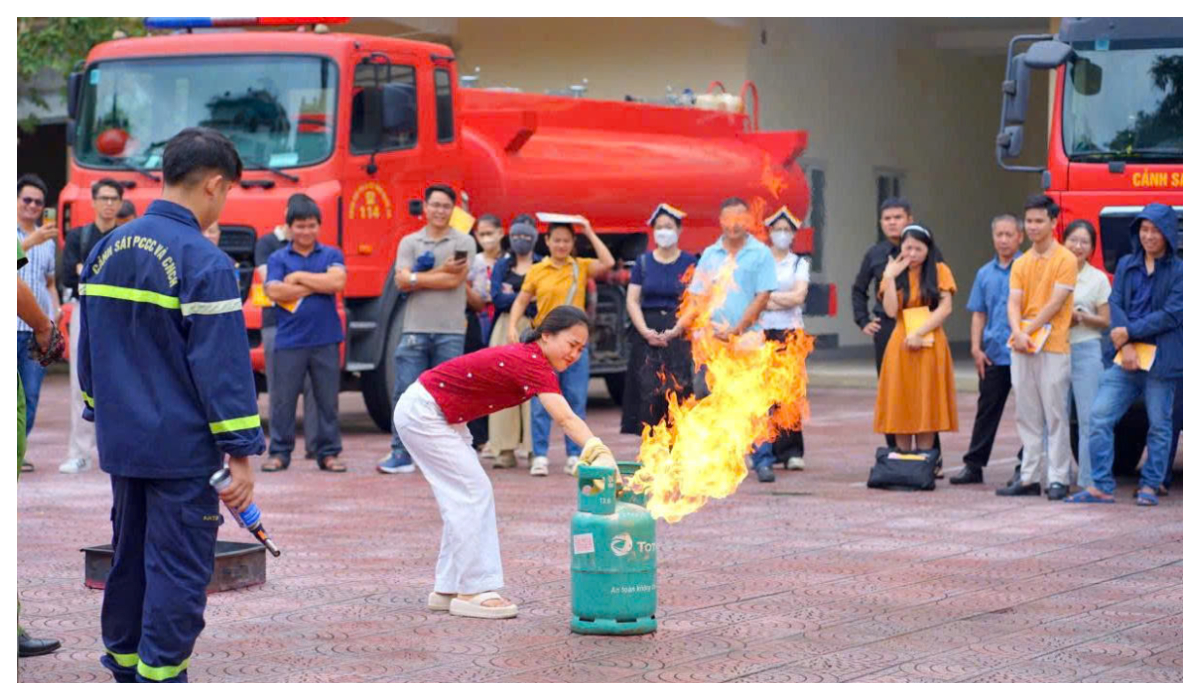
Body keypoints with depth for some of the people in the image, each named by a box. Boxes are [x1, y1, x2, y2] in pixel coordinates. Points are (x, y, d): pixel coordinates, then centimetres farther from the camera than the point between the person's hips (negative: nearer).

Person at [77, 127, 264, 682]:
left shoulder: (106, 251, 8)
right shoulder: (204, 263, -16)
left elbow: (89, 349, 17)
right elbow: (224, 366, -18)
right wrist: (241, 453, -14)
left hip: (121, 443, 7)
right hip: (182, 449, -7)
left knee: (129, 555, 19)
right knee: (178, 569, -1)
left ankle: (123, 663, 28)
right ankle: (159, 676, 0)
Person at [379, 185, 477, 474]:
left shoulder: (464, 242, 5)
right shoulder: (409, 242, 11)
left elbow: (455, 279, -9)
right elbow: (401, 281, -2)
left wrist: (417, 278, -4)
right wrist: (440, 272, -6)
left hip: (450, 331, -1)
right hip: (415, 328, 1)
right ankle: (401, 455, 0)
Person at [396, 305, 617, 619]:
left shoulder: (529, 358, 5)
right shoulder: (533, 365, -28)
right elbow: (566, 419, -41)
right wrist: (599, 453, -52)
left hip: (443, 416, 10)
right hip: (422, 413, -10)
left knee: (469, 495, 10)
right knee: (472, 491, -10)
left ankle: (449, 589, 14)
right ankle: (473, 590, -7)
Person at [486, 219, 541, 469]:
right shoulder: (501, 266, 15)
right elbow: (497, 297, 2)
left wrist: (512, 296, -4)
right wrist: (528, 299, -6)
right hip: (506, 329, 2)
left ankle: (535, 449, -7)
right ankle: (506, 450, -3)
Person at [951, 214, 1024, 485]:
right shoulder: (985, 274, 13)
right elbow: (979, 313, 15)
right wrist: (976, 347, 5)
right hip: (993, 355, 4)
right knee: (986, 410, 7)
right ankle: (973, 465, 9)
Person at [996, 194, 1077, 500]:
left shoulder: (1065, 259, -4)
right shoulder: (1021, 263, 13)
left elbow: (1055, 303, -11)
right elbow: (1014, 303, 4)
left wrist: (1029, 331, -13)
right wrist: (1018, 333, -14)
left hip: (1053, 348, -6)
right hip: (1021, 349, 6)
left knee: (1055, 416, -4)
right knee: (1027, 417, 8)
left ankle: (1058, 479, -1)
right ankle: (1029, 478, 13)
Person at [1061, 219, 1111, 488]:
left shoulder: (1098, 279, 3)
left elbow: (1106, 322, 2)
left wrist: (1081, 317, -14)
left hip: (1086, 351, -3)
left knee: (1089, 419, -6)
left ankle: (1089, 481, -5)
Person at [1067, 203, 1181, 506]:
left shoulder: (1179, 271, -1)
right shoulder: (1126, 266, 12)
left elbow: (1172, 314, -10)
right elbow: (1115, 305, 4)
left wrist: (1130, 332, -12)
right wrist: (1125, 346, -10)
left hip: (1161, 362, -4)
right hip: (1125, 357, 4)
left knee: (1159, 424, 3)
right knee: (1100, 416, -6)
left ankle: (1150, 486, 14)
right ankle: (1101, 486, -2)